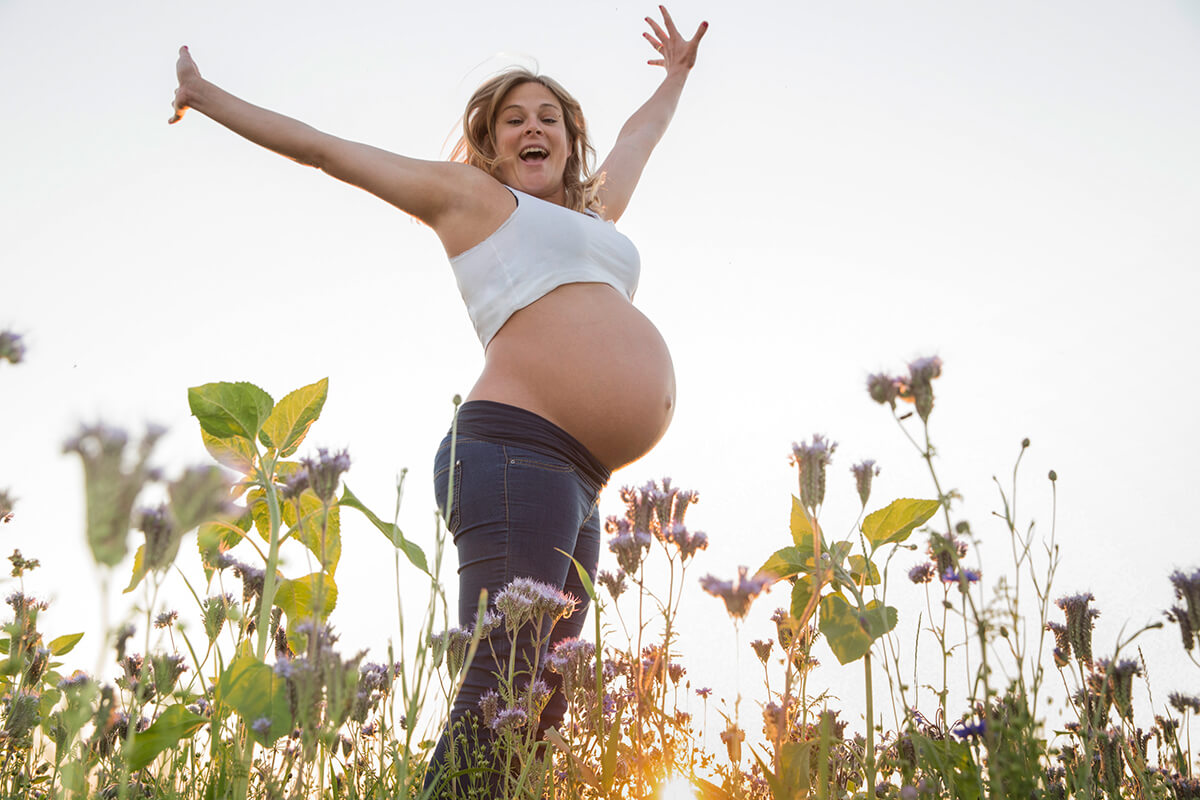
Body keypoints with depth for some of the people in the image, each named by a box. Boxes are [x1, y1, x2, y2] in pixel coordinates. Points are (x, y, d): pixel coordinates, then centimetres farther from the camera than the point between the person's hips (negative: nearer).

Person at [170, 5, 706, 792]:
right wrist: (208, 96, 29)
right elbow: (318, 146, 21)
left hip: (577, 487, 7)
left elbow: (640, 136, 52)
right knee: (501, 685, -19)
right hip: (515, 453, -7)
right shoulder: (466, 192, 14)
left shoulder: (593, 214, 32)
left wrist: (676, 74, 67)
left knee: (540, 708, 0)